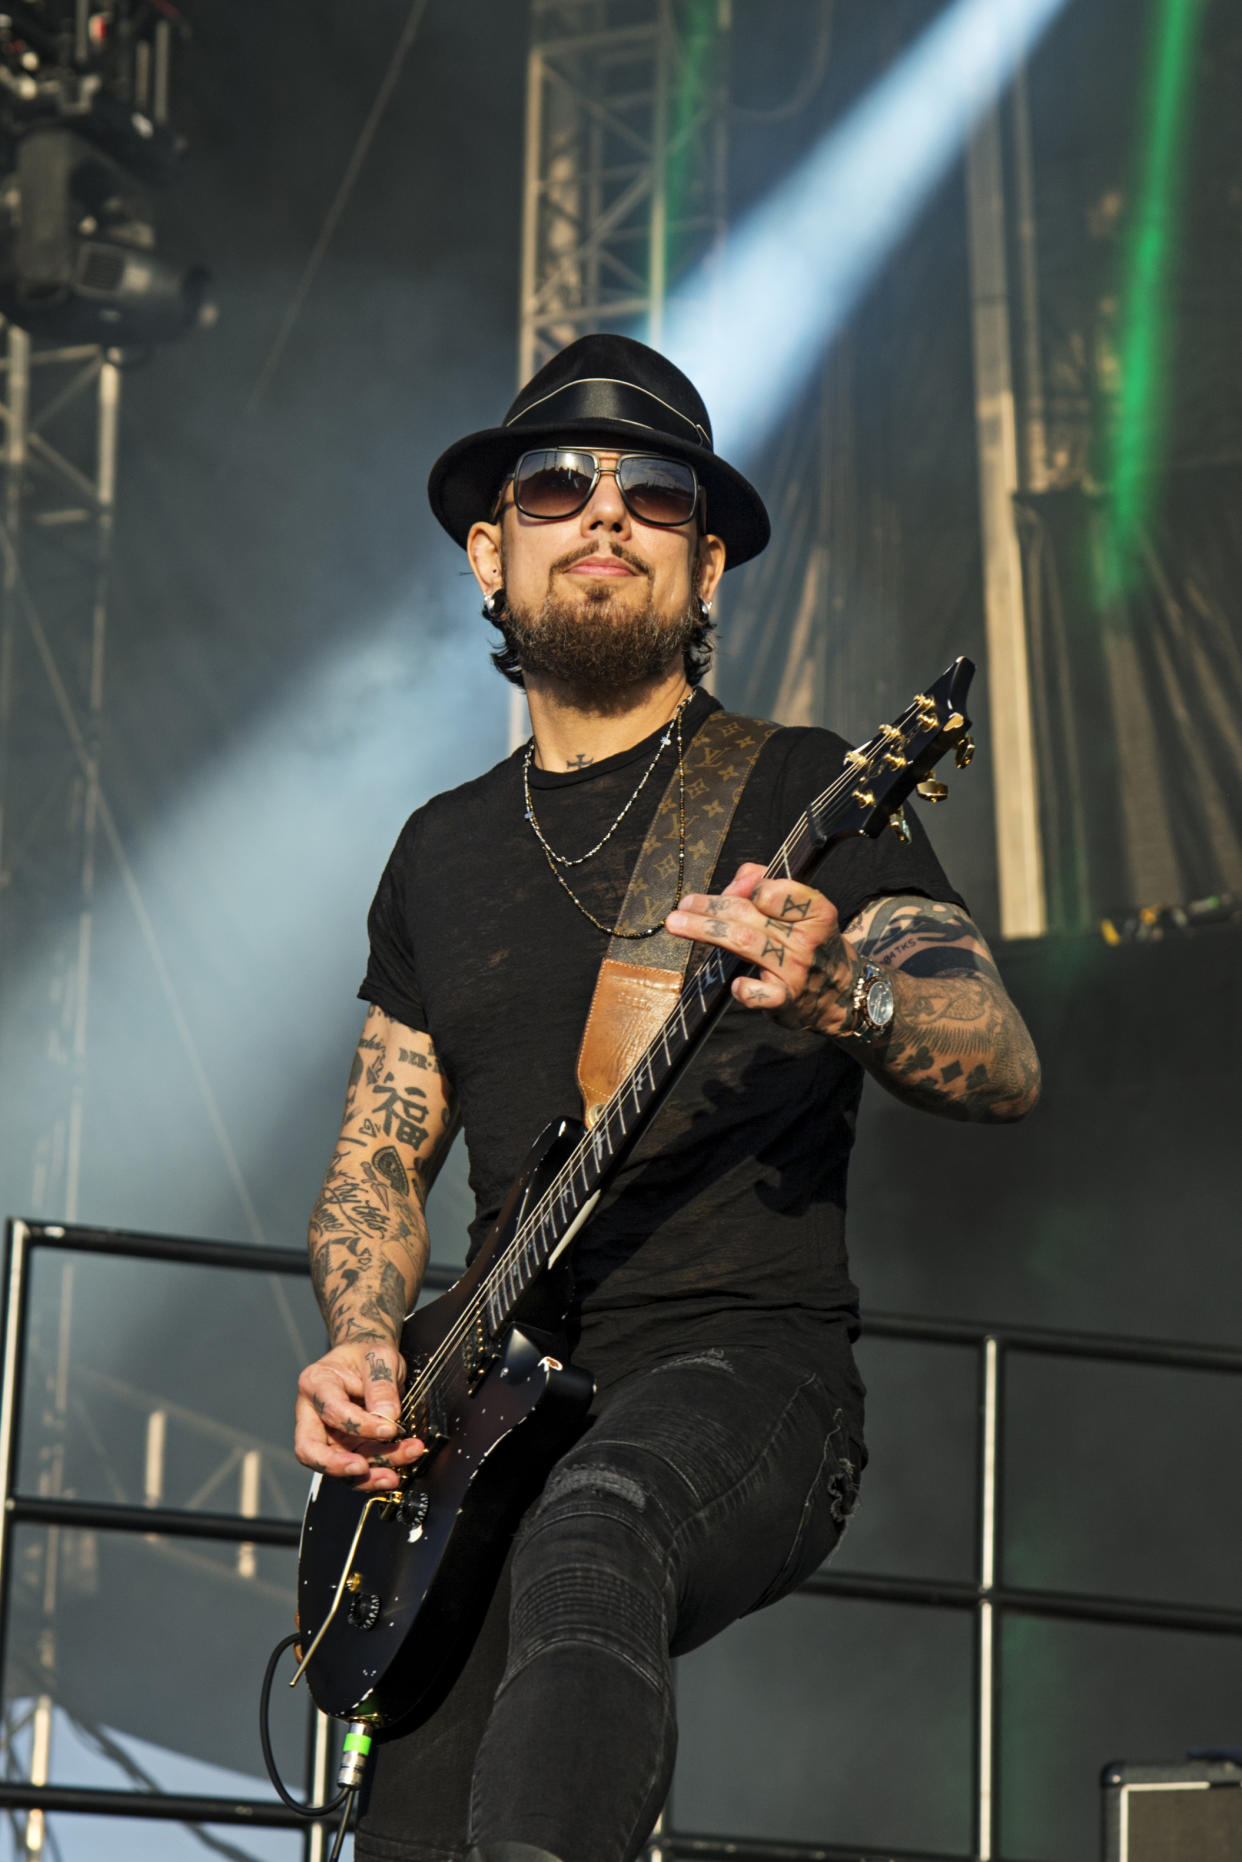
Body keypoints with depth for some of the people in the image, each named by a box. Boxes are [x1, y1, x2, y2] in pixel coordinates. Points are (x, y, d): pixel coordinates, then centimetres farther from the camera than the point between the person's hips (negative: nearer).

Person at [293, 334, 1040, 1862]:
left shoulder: (799, 789, 4)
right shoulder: (443, 852, 18)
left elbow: (1005, 1066, -7)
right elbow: (377, 1159, 22)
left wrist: (838, 1000, -30)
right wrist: (362, 1351, 0)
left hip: (748, 1364, -6)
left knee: (590, 1535, -39)